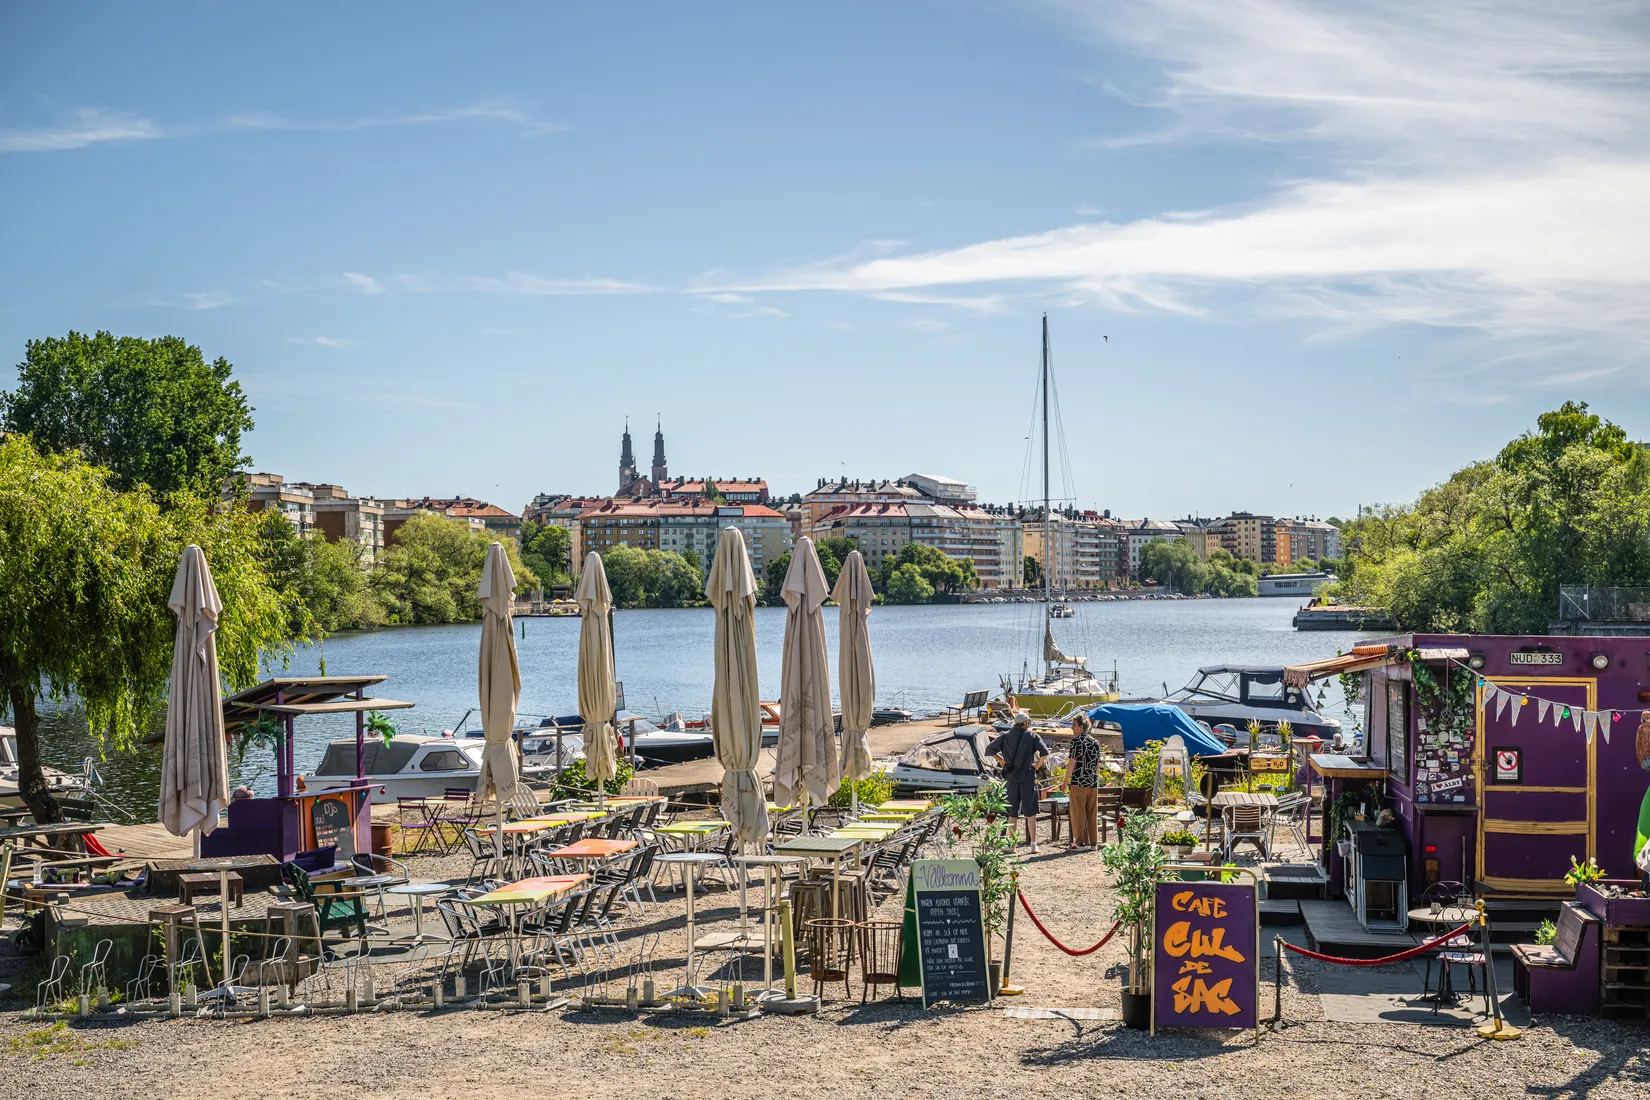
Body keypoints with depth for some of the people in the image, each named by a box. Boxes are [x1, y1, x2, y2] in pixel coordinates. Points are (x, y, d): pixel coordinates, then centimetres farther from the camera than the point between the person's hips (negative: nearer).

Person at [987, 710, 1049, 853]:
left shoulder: (1006, 736, 5)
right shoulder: (1032, 736, -4)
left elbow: (989, 749, 1)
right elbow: (1045, 752, -16)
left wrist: (1000, 759, 10)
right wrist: (1038, 765, -3)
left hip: (1011, 778, 3)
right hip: (1027, 777, -3)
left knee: (1012, 813, 10)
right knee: (1030, 813, 2)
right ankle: (1033, 844, -2)